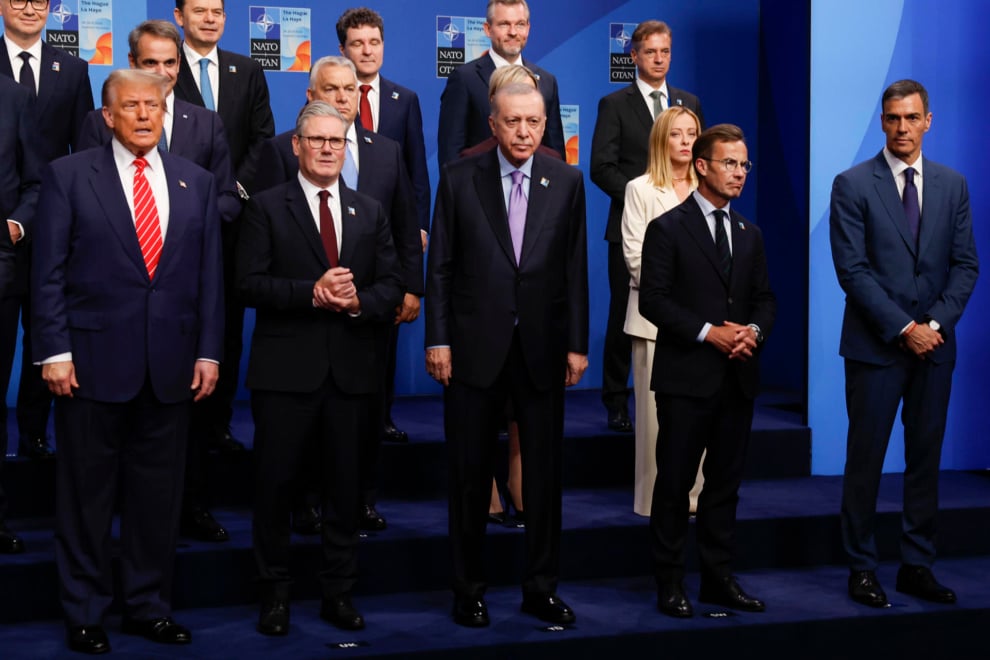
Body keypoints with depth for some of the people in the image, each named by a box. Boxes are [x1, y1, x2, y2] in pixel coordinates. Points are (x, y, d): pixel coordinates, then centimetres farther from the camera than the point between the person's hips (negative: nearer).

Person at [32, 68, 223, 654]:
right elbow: (49, 272, -2)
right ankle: (85, 613, 18)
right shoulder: (69, 176, 1)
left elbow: (210, 275, 9)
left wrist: (209, 351, 3)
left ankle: (149, 606, 22)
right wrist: (54, 351, -9)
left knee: (160, 494, 9)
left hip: (171, 365, 3)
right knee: (87, 495, 6)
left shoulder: (197, 183, 10)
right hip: (93, 361, -3)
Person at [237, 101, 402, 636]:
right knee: (275, 484, 3)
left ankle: (338, 592, 20)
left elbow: (392, 286, 7)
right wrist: (312, 292, -19)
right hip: (285, 370, -3)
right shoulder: (268, 208, 1)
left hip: (352, 370, 3)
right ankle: (275, 593, 17)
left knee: (346, 487, 9)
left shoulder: (370, 212, 12)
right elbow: (250, 284, -8)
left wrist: (357, 301, -13)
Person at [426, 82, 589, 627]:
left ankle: (541, 587, 18)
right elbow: (440, 267, -1)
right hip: (475, 347, -1)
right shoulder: (459, 179, -1)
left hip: (541, 348, 1)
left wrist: (577, 344, 1)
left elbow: (575, 269, 4)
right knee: (470, 474, 6)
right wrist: (437, 340, -6)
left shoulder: (566, 182, 3)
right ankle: (468, 588, 17)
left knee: (544, 471, 7)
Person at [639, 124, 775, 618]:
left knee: (725, 483, 11)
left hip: (738, 378, 6)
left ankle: (718, 578, 19)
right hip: (687, 377, -6)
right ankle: (669, 582, 9)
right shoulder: (668, 228, -4)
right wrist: (708, 333, -17)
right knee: (675, 483, 1)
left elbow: (765, 298, 16)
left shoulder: (749, 234, 15)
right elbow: (653, 300, -11)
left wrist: (754, 330, -6)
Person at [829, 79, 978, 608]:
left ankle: (917, 566, 16)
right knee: (865, 459, 1)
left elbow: (965, 265, 6)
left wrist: (937, 323, -8)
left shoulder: (952, 185, 9)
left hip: (934, 345, 4)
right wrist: (902, 328, -14)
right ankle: (862, 568, 11)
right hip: (875, 346, -4)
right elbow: (852, 269, -9)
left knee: (926, 459, 8)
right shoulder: (853, 185, -3)